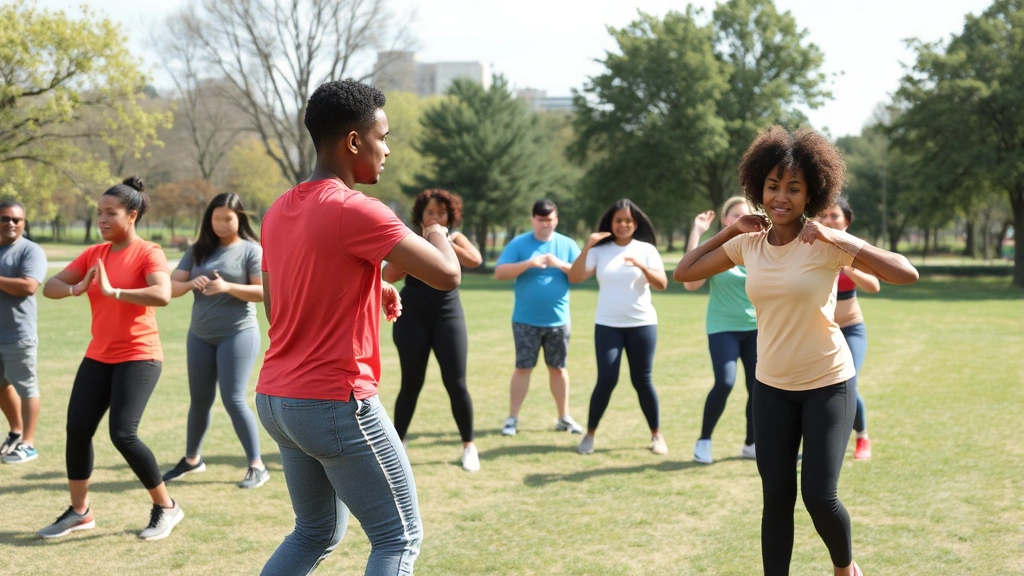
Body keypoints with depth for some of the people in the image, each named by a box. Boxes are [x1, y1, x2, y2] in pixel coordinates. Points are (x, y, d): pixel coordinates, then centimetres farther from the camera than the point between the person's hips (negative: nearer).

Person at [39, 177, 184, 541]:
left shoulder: (148, 254, -11)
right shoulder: (93, 254, 8)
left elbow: (162, 295, -29)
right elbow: (50, 286, 4)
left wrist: (113, 291, -31)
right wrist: (75, 289, -17)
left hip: (138, 357, -7)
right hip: (98, 357, 7)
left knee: (123, 434, -14)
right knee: (77, 429, 3)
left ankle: (166, 507, 3)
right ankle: (80, 511, 19)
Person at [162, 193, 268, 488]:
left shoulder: (251, 250, -5)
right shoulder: (198, 250, 8)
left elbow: (264, 291, -14)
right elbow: (171, 287, 3)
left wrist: (227, 287, -25)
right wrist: (190, 283, -18)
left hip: (237, 334, -5)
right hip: (200, 335, 5)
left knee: (233, 399, -11)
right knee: (200, 400, 14)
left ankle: (257, 466, -2)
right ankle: (191, 459, 32)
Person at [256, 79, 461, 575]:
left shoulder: (279, 212, 10)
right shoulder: (355, 210, -17)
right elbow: (447, 275, -19)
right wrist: (437, 235, 4)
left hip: (277, 399, 9)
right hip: (336, 403, -9)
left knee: (317, 533, 22)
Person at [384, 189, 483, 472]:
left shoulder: (454, 238, 4)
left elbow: (475, 260, -16)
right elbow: (389, 276, -8)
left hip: (448, 316, 0)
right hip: (412, 317, 0)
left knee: (456, 384, -2)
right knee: (411, 384, 3)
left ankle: (469, 446, 11)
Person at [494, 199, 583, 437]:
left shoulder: (567, 244, 5)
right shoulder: (518, 243, -2)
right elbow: (499, 273, -9)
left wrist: (560, 265, -17)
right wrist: (528, 263, -20)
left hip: (558, 320, 2)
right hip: (526, 320, -2)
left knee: (558, 368, 11)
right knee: (523, 367, 0)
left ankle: (564, 417, 19)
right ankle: (512, 418, 5)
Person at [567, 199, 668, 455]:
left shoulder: (646, 249, 2)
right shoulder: (600, 250, 2)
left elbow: (662, 284, -8)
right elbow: (574, 277, -8)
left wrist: (641, 266, -25)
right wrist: (587, 246, -17)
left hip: (642, 324, 0)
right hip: (607, 325, 0)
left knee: (642, 380, 3)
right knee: (606, 380, -8)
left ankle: (657, 435, 17)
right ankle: (590, 434, 6)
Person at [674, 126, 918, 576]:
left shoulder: (826, 245, -15)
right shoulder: (748, 244, -2)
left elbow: (907, 274, -22)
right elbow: (683, 273, 5)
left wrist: (837, 239, -27)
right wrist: (729, 230, -3)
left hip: (827, 384, -4)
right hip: (771, 386, 4)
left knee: (819, 497, -5)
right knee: (777, 498, 7)